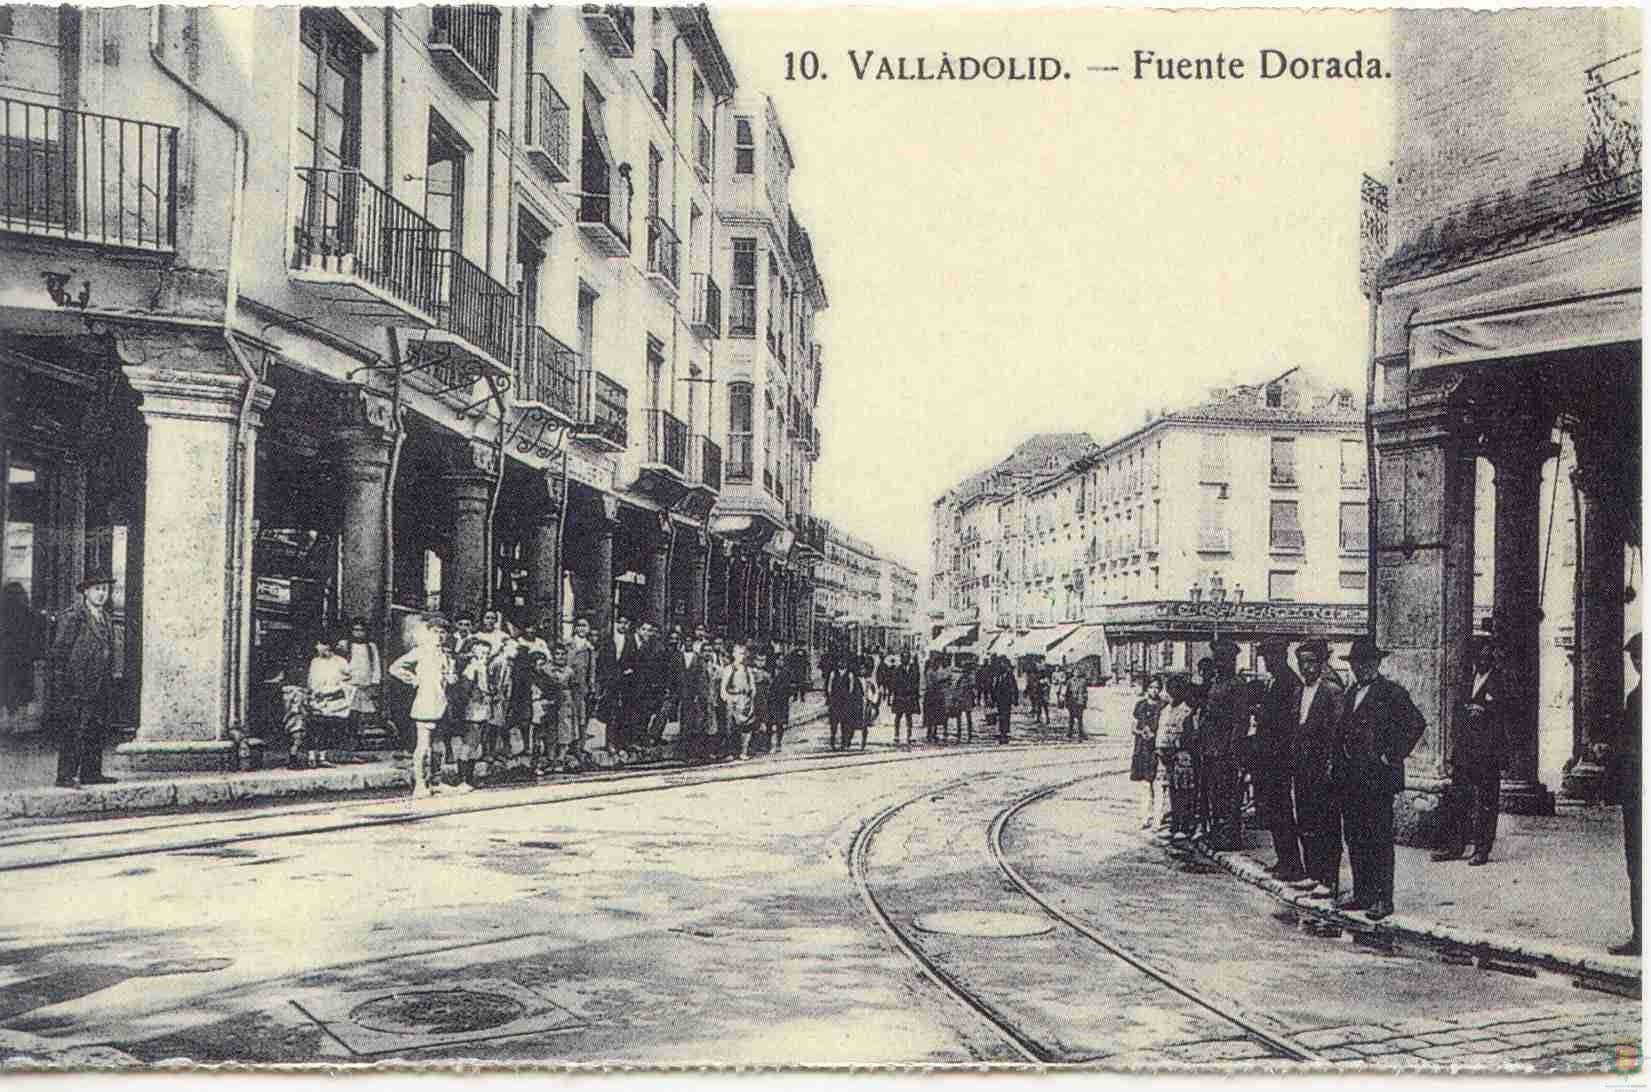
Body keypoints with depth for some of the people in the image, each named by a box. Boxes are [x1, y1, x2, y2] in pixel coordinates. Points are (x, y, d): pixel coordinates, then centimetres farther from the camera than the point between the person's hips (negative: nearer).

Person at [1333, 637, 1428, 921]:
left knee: (1380, 839, -4)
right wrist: (1341, 764, 14)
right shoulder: (1351, 694, 17)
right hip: (1350, 779, 7)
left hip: (1378, 778, -7)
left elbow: (1417, 724, -12)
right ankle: (1362, 893, 18)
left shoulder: (1392, 692, -5)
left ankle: (1383, 898, 1)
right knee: (1354, 838, 10)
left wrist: (1393, 756, -12)